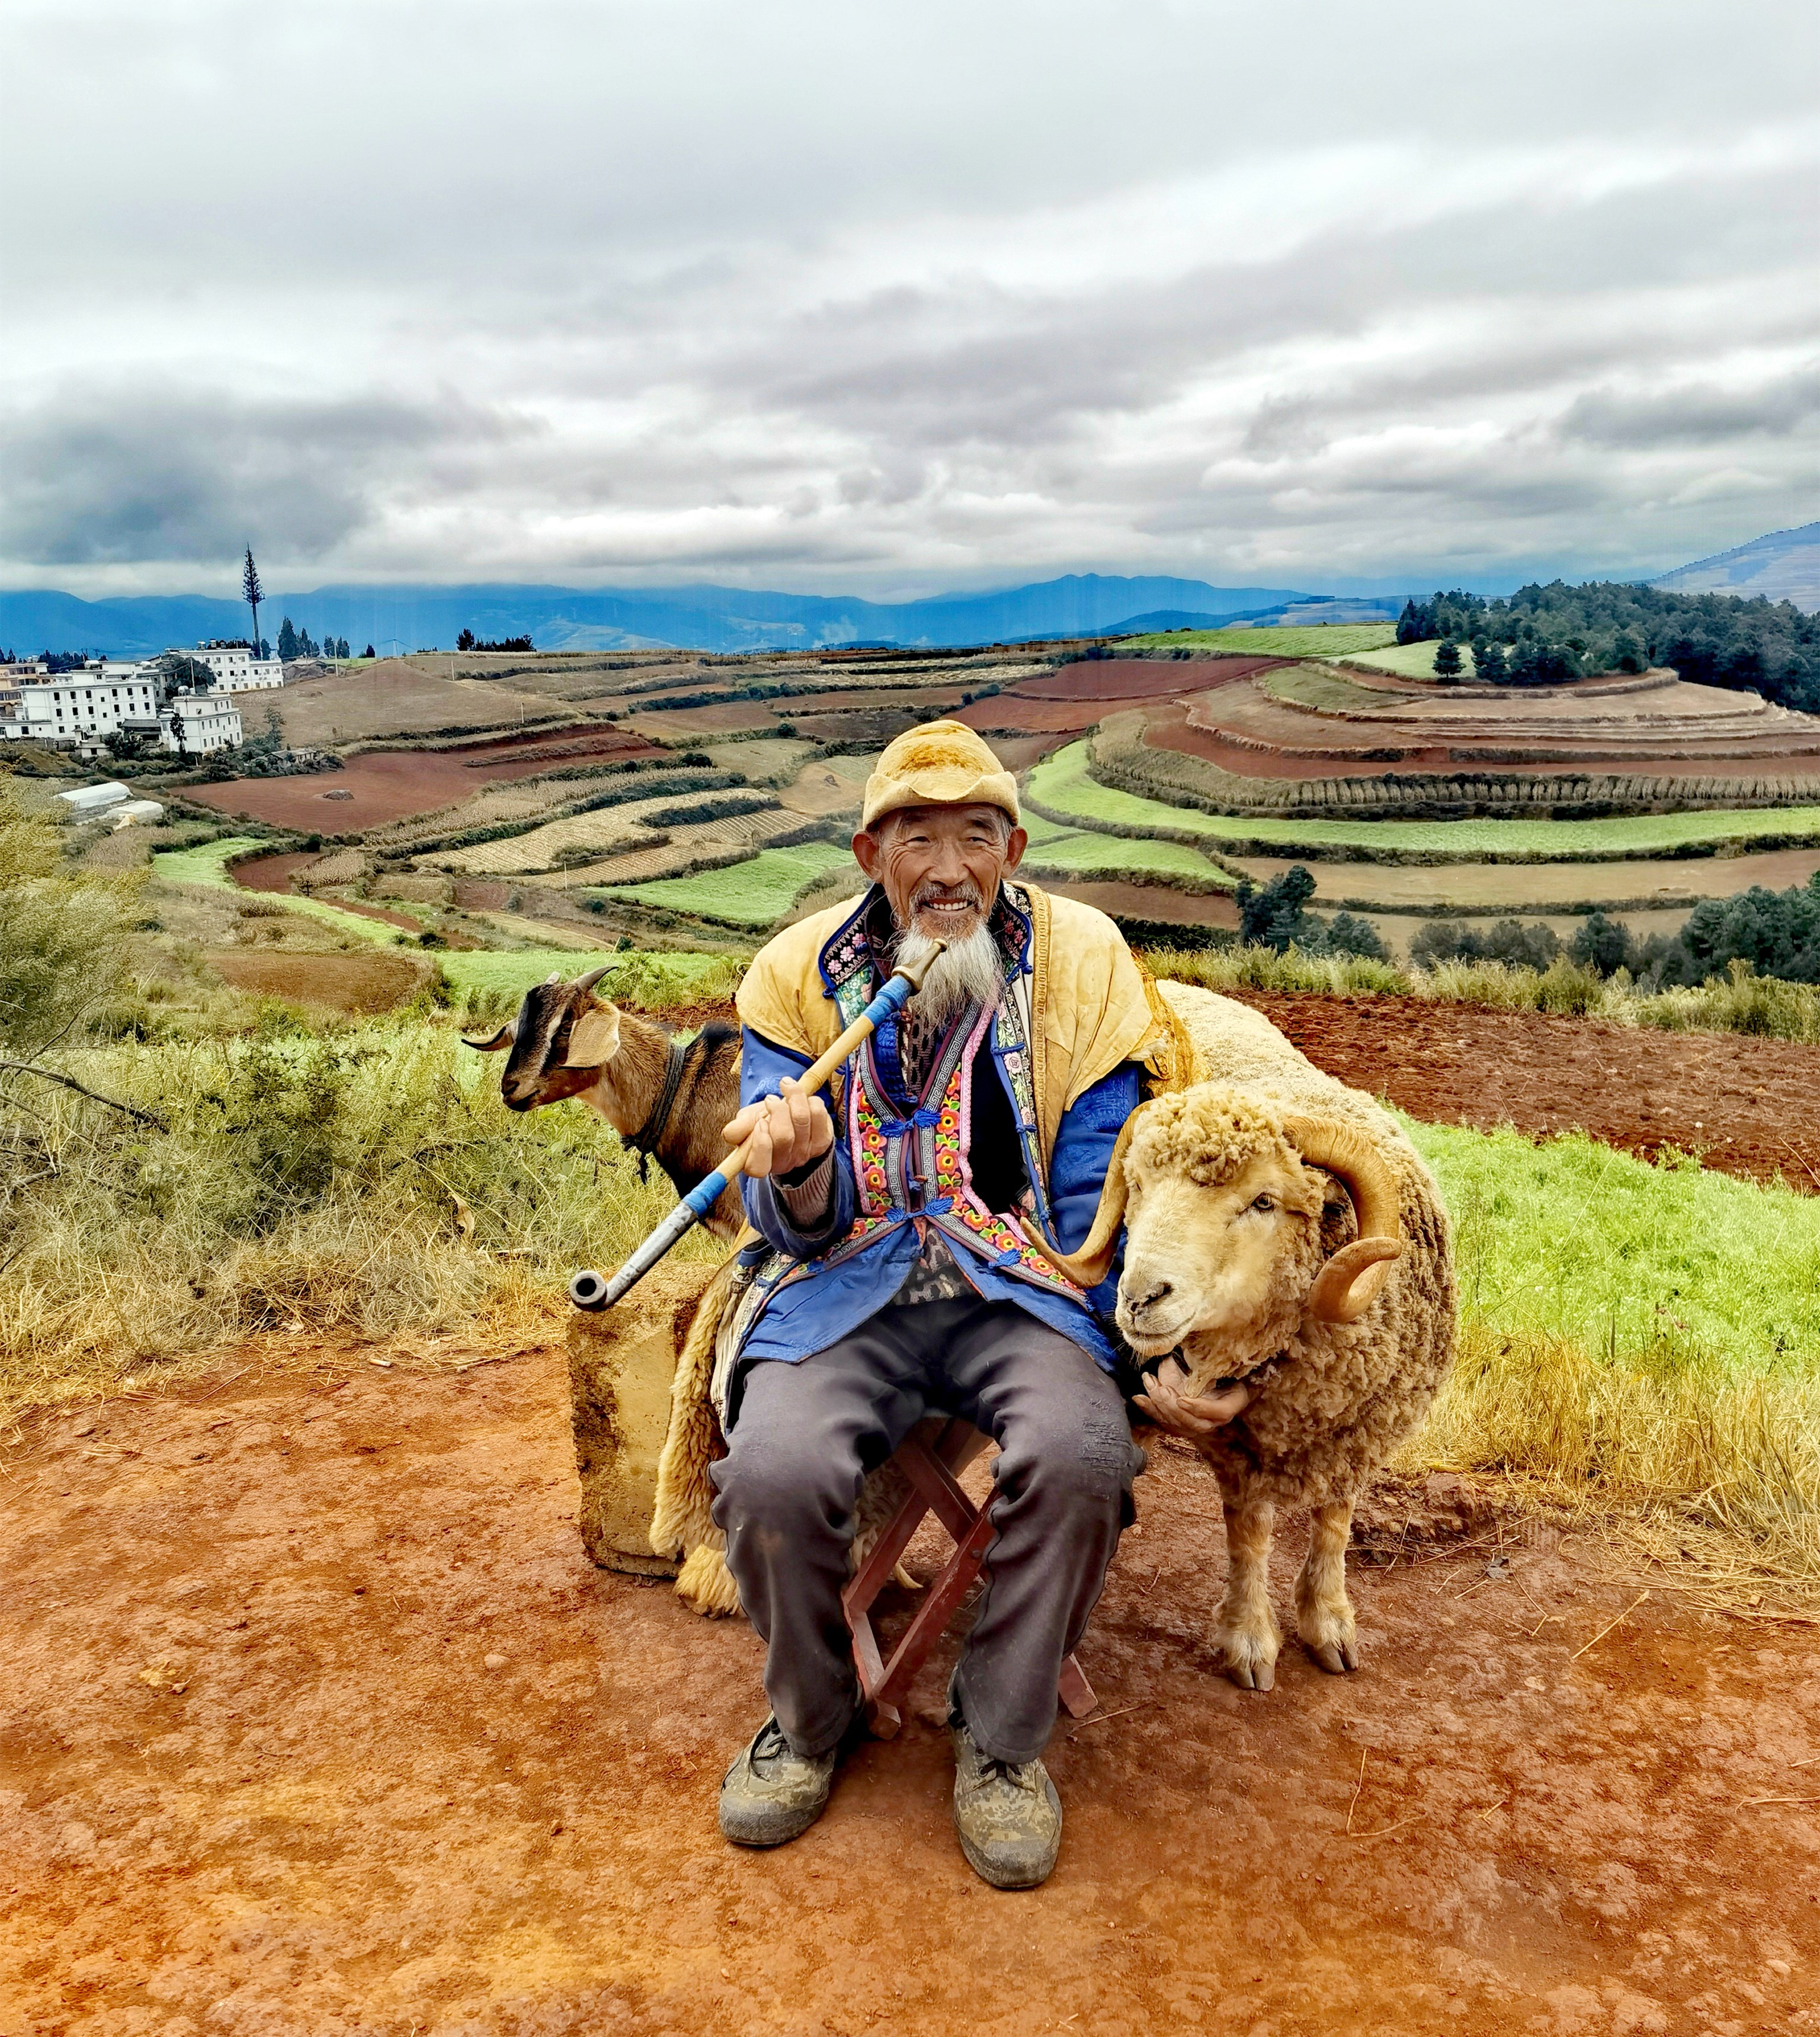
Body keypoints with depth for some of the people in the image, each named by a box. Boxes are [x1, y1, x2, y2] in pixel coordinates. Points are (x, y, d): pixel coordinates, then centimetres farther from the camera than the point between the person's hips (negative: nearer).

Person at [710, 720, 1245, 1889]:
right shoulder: (803, 973, 0)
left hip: (1020, 1288, 0)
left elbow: (1098, 1200, 2)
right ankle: (809, 1719, 8)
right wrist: (798, 1179, -25)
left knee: (1081, 1455, -31)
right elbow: (800, 1230, 0)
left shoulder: (1081, 961, -1)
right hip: (850, 1286, 1)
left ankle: (1002, 1736, 0)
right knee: (772, 1474, -27)